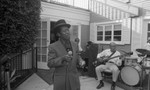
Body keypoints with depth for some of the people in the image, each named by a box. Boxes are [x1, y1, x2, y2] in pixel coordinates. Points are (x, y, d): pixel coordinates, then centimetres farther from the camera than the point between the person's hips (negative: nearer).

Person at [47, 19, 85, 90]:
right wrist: (62, 58, -26)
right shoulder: (53, 46, -7)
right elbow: (50, 64, -12)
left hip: (74, 80, 3)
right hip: (60, 81, -3)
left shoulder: (74, 45, 5)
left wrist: (80, 61, -6)